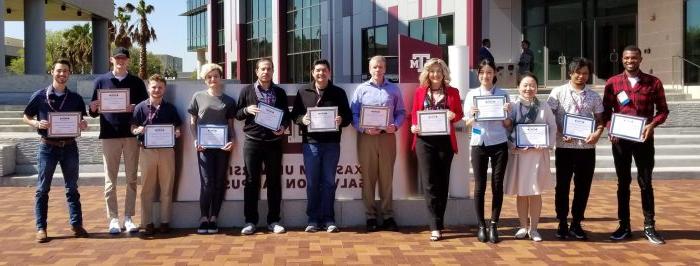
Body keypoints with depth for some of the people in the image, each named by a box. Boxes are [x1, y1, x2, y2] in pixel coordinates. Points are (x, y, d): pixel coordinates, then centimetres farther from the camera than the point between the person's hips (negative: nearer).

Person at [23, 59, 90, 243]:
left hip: (69, 146, 2)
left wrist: (83, 125, -10)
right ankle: (41, 228, 10)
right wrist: (37, 124, -15)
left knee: (72, 187, 8)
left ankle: (76, 224, 14)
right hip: (47, 146, -2)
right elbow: (26, 117, 6)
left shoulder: (76, 98, 5)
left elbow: (83, 119, 13)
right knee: (42, 189, 3)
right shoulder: (40, 95, -1)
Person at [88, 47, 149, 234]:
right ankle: (113, 219, 8)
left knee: (132, 179, 4)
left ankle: (128, 217, 11)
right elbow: (93, 112, 8)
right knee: (110, 180, 2)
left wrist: (135, 108, -15)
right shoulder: (101, 81, 9)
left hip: (131, 134, 1)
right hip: (109, 134, 0)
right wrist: (94, 108, -15)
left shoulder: (137, 82, 9)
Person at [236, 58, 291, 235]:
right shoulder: (247, 91, 6)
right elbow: (237, 114, 8)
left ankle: (273, 221, 12)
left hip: (274, 142, 1)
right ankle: (250, 221, 9)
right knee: (251, 181, 2)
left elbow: (287, 115, 12)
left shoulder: (280, 92, 9)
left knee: (274, 182, 5)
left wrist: (284, 127, -9)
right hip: (252, 141, -1)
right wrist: (247, 110, -13)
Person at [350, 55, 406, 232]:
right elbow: (354, 114, 2)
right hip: (366, 137, -1)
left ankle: (387, 216, 11)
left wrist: (395, 126, -10)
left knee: (387, 178, 4)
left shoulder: (394, 89, 11)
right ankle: (370, 216, 9)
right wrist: (364, 129, -13)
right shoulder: (361, 89, 7)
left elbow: (401, 112, 9)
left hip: (387, 137, 1)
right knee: (368, 178, 2)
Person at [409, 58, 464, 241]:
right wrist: (414, 126, -8)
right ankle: (436, 226, -4)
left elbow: (460, 114, 10)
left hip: (445, 141, 1)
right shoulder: (420, 92, 9)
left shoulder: (452, 92, 9)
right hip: (425, 141, -1)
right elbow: (414, 113, 11)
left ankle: (437, 224, 16)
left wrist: (453, 116, -12)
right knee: (429, 183, -6)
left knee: (442, 182, 6)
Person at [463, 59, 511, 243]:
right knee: (480, 186, 2)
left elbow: (507, 124, 7)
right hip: (479, 144, 0)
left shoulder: (503, 94, 6)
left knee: (497, 185, 2)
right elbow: (468, 124, 5)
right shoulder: (472, 94, 6)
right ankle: (481, 226, 13)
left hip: (499, 143, 0)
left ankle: (494, 225, 13)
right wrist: (473, 115, -15)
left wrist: (506, 113, -12)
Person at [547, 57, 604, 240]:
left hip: (587, 146, 3)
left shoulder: (594, 96, 10)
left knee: (583, 187, 7)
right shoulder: (558, 92, 1)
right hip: (564, 146, -3)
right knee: (562, 186, 4)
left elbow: (600, 119, 13)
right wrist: (561, 134, -15)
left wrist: (598, 133, -8)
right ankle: (562, 224, 16)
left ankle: (576, 224, 19)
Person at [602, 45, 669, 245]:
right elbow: (606, 110, 7)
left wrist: (652, 125, -13)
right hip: (620, 138, 1)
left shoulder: (653, 83, 1)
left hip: (644, 139, -1)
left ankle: (649, 227, 13)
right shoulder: (613, 83, 3)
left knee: (645, 183, 4)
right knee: (623, 183, 8)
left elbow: (662, 110, 5)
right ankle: (624, 226, 15)